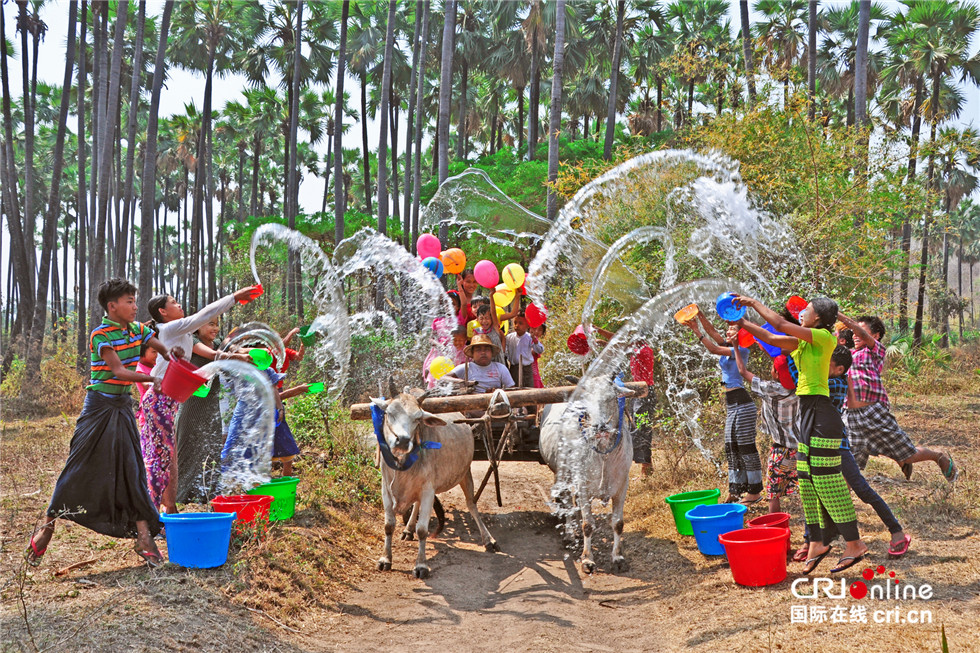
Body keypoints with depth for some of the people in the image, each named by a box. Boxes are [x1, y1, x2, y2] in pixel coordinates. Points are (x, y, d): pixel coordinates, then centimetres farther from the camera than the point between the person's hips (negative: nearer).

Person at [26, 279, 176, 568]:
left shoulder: (138, 330, 5)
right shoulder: (101, 335, -14)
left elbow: (165, 350, 15)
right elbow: (118, 371, -21)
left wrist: (172, 355, -6)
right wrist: (152, 379, -25)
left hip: (123, 408, 5)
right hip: (99, 406, -5)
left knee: (132, 470, 1)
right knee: (78, 469, -1)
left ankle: (144, 537, 1)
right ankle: (47, 526, 15)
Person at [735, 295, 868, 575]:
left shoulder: (824, 338, -11)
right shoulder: (805, 341, 15)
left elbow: (781, 325, -19)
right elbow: (771, 339, 19)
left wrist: (754, 302, -10)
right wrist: (742, 322, 13)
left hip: (821, 413, -9)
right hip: (808, 413, 9)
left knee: (827, 482, -6)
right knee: (807, 481, 10)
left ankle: (854, 545, 1)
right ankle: (817, 543, 16)